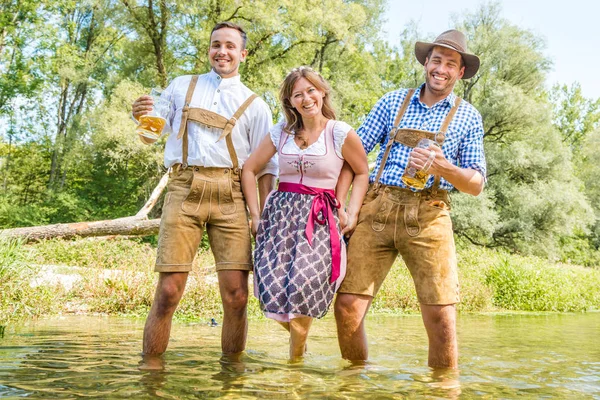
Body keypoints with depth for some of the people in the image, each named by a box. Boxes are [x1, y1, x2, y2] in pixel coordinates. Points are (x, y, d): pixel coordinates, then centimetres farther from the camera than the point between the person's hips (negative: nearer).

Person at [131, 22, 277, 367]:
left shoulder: (255, 106, 15)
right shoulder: (182, 87, 20)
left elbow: (265, 166, 12)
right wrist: (140, 115, -1)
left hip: (231, 198, 0)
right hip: (184, 191, 0)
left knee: (236, 296, -7)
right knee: (168, 293, -8)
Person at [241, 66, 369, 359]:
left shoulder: (342, 134, -1)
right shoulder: (281, 133, 8)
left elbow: (362, 173, 10)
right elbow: (249, 169, 14)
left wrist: (352, 213, 0)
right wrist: (255, 214, 7)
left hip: (321, 219, -3)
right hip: (281, 213, 3)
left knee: (304, 281, -21)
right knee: (272, 286, -14)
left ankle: (296, 355, 5)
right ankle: (298, 334, 20)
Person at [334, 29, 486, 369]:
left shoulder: (468, 118, 11)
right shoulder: (393, 102, 14)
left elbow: (477, 184, 8)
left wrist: (442, 167, -12)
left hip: (428, 217, -1)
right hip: (377, 210, 1)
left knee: (441, 316, -9)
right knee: (347, 306, -6)